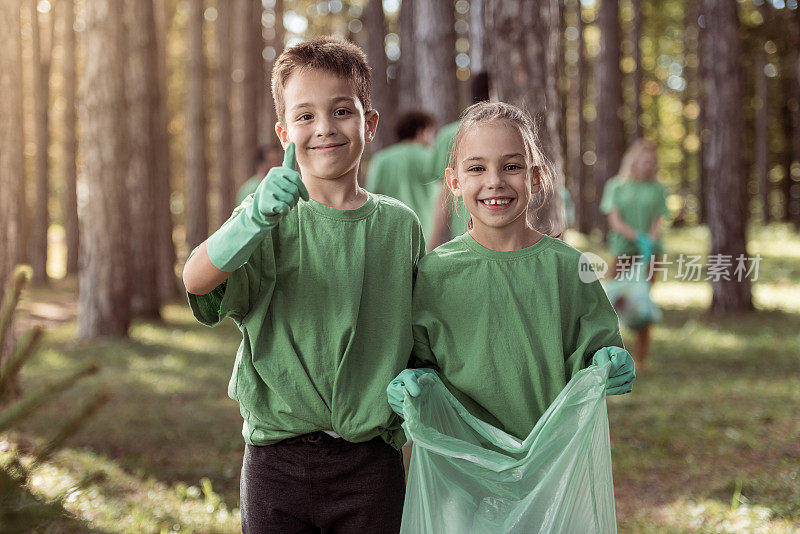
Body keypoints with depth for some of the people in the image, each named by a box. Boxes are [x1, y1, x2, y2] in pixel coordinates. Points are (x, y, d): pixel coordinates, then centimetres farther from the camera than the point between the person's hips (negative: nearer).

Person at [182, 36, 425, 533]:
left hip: (371, 462, 1)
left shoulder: (399, 224, 4)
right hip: (277, 460, -1)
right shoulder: (269, 218, -1)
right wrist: (257, 218, -36)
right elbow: (197, 280, -20)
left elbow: (421, 335, 14)